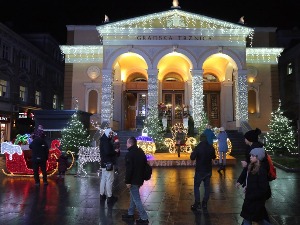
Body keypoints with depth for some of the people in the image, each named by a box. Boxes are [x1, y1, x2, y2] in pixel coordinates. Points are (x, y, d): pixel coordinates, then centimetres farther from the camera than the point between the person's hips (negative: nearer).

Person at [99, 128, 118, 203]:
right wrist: (115, 152, -12)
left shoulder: (103, 141, 14)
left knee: (103, 179, 16)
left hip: (104, 163, 10)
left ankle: (102, 195, 25)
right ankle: (110, 197, 2)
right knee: (109, 180, -4)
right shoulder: (106, 142, -18)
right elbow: (108, 152, -27)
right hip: (108, 163, -10)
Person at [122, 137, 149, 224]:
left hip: (133, 180, -9)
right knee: (133, 196, 21)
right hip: (139, 178, 9)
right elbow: (145, 164, 15)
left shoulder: (130, 154, -20)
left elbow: (129, 169, -23)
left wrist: (127, 181, -16)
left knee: (136, 199, -1)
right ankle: (130, 214, 34)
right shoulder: (141, 152, 8)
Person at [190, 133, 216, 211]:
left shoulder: (198, 147, -19)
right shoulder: (211, 147, -5)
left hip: (199, 170, -4)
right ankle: (204, 203, 19)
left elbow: (192, 158, -17)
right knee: (207, 186, 14)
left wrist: (192, 153, 2)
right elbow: (213, 157, 10)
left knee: (196, 186, 6)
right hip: (208, 170, 4)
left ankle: (197, 204, 4)